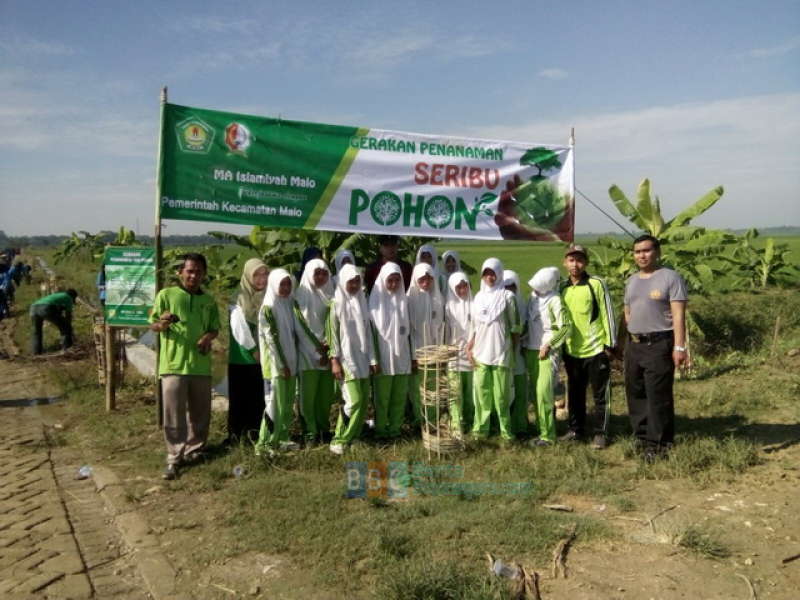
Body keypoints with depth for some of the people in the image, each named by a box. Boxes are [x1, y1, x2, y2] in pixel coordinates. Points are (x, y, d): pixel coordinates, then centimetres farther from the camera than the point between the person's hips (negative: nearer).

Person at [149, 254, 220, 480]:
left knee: (200, 412, 11)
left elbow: (215, 328, 15)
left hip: (201, 364, 4)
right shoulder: (166, 295, -1)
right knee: (174, 414, -2)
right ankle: (174, 458, 6)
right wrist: (162, 324, -22)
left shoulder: (208, 301, 10)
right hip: (173, 363, -4)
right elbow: (152, 325, 1)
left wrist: (209, 336, -8)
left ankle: (194, 451, 27)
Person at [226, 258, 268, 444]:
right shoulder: (238, 300, -8)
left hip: (263, 358, 4)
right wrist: (254, 351, -9)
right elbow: (240, 329, -12)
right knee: (240, 398, 2)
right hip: (242, 358, -4)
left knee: (259, 398, 5)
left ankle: (253, 432, 15)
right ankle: (235, 434, 10)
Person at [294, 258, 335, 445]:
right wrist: (317, 350, -10)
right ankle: (310, 433, 4)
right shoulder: (302, 294, -3)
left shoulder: (329, 294, 11)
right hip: (308, 352, -4)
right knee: (308, 394, -3)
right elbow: (302, 326, -7)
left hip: (328, 351, 4)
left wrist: (328, 343, -9)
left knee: (326, 394, 5)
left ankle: (324, 430, 15)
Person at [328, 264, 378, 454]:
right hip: (346, 359, -6)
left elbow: (367, 332, 12)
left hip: (362, 358, 6)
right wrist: (334, 360, -13)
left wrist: (373, 359, 9)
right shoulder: (337, 304, -4)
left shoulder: (362, 302, 11)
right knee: (353, 400, -13)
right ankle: (339, 440, -1)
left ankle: (353, 437, 16)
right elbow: (332, 334, -6)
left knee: (364, 401, 4)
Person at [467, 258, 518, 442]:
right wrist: (470, 347, 6)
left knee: (501, 392, 0)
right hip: (481, 351, 3)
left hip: (500, 351, -3)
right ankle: (480, 427, 14)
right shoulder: (479, 297, 10)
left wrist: (513, 351, 0)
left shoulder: (507, 296, -2)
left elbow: (513, 325, 1)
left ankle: (505, 429, 11)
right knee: (481, 390, 4)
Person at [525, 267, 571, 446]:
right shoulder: (533, 297, 9)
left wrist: (548, 345, -13)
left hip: (547, 352, -7)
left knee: (544, 393, -10)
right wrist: (524, 341, 6)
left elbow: (565, 327, -12)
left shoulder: (554, 300, -11)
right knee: (537, 393, 9)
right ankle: (542, 429, 18)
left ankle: (548, 435, -2)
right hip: (531, 350, 7)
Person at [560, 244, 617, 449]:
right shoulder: (562, 288, 7)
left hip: (595, 350, -5)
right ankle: (576, 429, 26)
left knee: (600, 395, 5)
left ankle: (600, 433, 15)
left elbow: (607, 314, -7)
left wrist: (610, 344, -8)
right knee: (574, 393, 14)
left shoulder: (596, 284, -8)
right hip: (572, 351, 5)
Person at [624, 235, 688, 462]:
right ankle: (641, 438, 25)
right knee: (635, 394, 13)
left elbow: (678, 315, -12)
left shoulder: (670, 277, -6)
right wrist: (626, 342, 14)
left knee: (658, 397, -6)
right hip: (633, 345, 7)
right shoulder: (631, 281, 15)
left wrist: (679, 347, -18)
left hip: (659, 345, -7)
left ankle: (659, 445, 3)